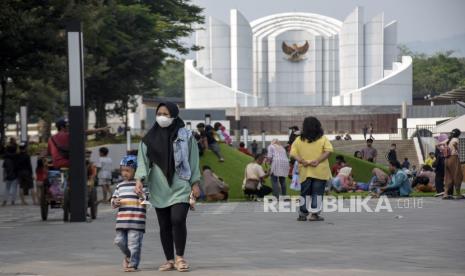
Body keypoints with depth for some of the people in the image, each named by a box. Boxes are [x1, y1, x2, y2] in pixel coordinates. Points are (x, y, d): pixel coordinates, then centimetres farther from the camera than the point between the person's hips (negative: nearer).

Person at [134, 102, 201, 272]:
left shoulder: (185, 136, 1)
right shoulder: (149, 138, 5)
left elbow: (193, 160, 4)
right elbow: (143, 160, -1)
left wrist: (195, 183, 0)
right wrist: (139, 179, -16)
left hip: (180, 187, -2)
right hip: (159, 189, 3)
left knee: (178, 220, -17)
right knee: (164, 225, 5)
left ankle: (180, 257, -2)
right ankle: (170, 260, 15)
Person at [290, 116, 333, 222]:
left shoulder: (299, 140, 4)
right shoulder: (323, 139, -1)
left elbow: (293, 153, -2)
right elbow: (328, 151, -11)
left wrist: (301, 160, -11)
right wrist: (318, 160, -15)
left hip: (305, 171, 2)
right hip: (320, 171, -2)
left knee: (305, 193, 11)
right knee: (317, 193, 3)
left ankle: (302, 214, 11)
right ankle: (314, 214, -1)